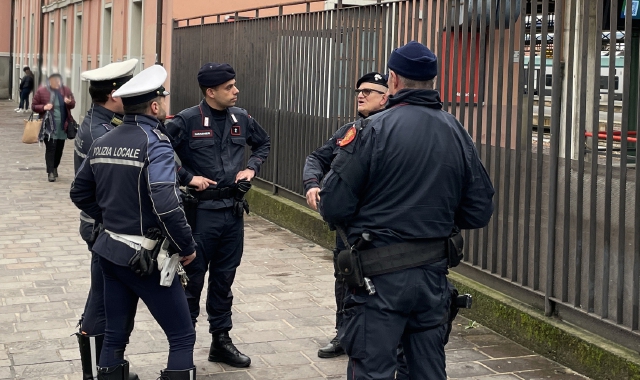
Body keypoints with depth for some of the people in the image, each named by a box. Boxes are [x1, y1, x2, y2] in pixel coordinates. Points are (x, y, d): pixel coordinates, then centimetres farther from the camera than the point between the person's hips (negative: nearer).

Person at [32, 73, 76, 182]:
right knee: (50, 149, -9)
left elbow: (73, 104, 11)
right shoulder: (42, 91, -5)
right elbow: (34, 106, 0)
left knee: (59, 149, 12)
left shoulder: (66, 90, 3)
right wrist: (44, 107, -19)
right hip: (49, 126, -4)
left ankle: (55, 168, 32)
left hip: (62, 126, 4)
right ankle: (50, 172, -7)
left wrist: (69, 102, -13)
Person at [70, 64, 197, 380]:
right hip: (145, 258, -7)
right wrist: (187, 247, -15)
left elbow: (80, 193, 16)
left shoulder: (102, 142, 6)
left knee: (115, 336, 15)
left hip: (111, 252, 8)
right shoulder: (155, 143, -16)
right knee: (182, 337, 2)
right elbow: (165, 204, -27)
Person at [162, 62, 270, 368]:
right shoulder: (187, 121, -11)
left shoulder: (241, 118, 5)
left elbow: (263, 143, 22)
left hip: (233, 211, 5)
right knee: (192, 279, 4)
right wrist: (188, 177, -14)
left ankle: (221, 340, 27)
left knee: (224, 279, 14)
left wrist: (252, 167, 7)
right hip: (201, 213, -5)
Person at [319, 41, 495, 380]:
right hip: (435, 272, 5)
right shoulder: (457, 133, 3)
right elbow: (479, 212, 6)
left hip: (380, 275, -5)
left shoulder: (372, 130, -12)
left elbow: (334, 208, -14)